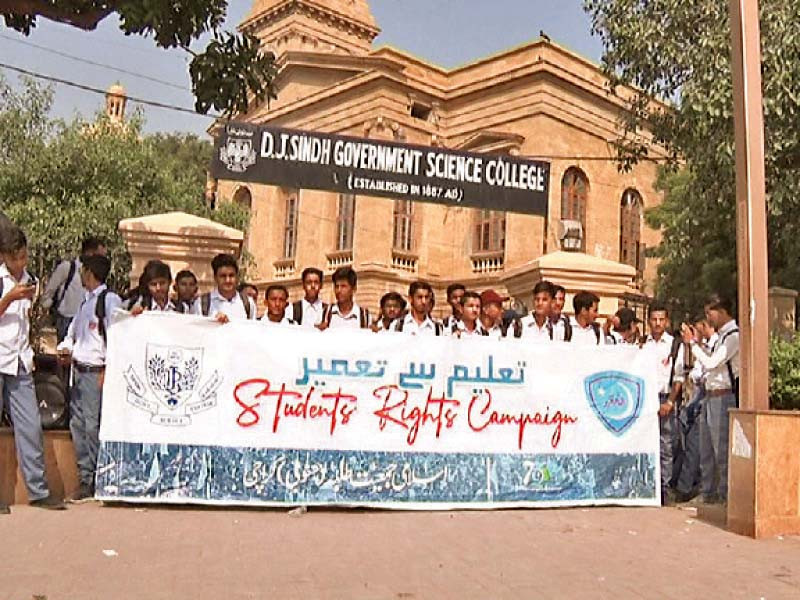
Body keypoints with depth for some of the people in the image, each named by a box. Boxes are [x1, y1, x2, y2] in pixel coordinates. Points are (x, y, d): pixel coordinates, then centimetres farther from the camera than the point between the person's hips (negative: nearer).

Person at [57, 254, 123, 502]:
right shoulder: (86, 302, 18)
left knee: (93, 426, -8)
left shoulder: (110, 299, -8)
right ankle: (86, 480, 17)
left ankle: (98, 481, 2)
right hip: (78, 370, 9)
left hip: (96, 371, -9)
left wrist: (107, 370, -17)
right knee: (78, 425, 9)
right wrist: (65, 348, 6)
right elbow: (73, 331, 27)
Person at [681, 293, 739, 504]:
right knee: (706, 450, 14)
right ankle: (708, 493, 23)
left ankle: (725, 495, 6)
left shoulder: (734, 336, -13)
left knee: (721, 449, -3)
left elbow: (711, 362, -19)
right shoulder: (721, 335, 16)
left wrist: (692, 342, -9)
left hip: (723, 397, -10)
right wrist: (695, 343, 10)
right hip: (710, 396, 10)